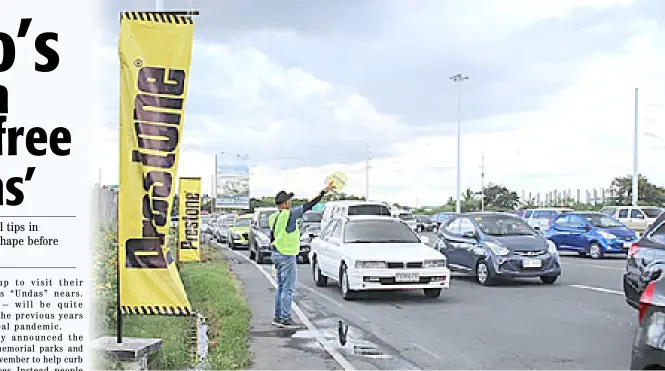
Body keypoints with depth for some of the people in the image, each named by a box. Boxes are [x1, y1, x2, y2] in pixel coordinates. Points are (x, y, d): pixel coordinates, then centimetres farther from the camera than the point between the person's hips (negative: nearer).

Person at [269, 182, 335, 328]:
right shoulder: (290, 214, -16)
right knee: (288, 288, -3)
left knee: (281, 287, 15)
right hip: (287, 256, -9)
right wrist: (324, 192, -8)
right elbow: (308, 206, -14)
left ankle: (278, 317, 19)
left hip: (277, 254, 9)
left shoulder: (273, 218, 8)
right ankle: (285, 319, -1)